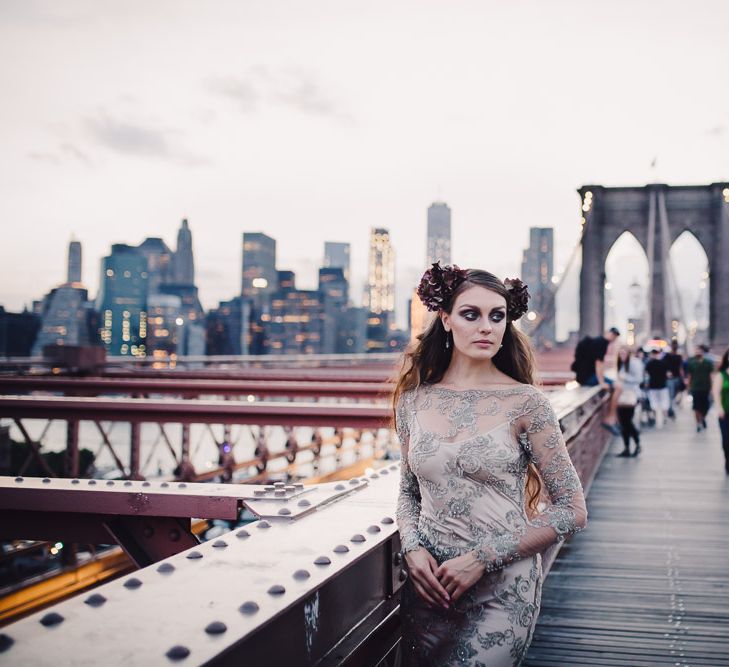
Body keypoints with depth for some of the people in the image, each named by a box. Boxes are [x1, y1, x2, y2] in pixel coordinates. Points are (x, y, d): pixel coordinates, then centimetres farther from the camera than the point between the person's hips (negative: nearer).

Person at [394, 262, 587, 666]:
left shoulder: (524, 403, -9)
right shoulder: (414, 400, 2)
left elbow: (572, 510, -8)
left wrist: (482, 559, -14)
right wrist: (413, 548, -6)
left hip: (501, 592, -3)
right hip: (428, 584, 4)